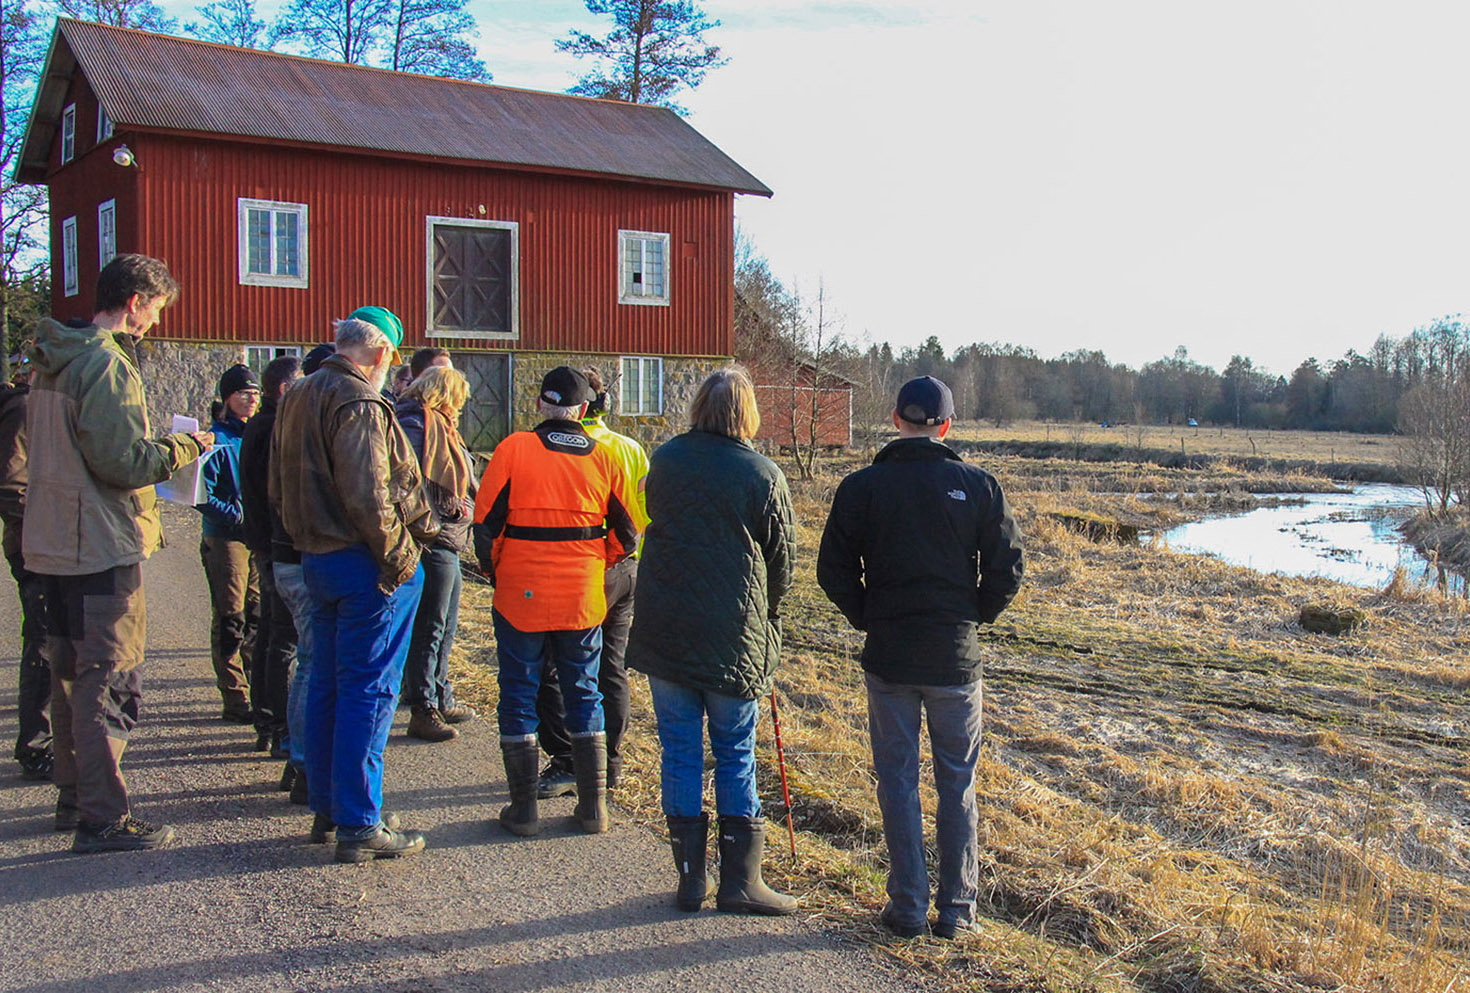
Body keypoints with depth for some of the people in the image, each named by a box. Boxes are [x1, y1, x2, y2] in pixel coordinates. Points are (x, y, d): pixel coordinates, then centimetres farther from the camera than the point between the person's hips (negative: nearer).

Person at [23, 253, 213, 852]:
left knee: (71, 674, 18)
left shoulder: (51, 362, 13)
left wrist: (158, 446, 15)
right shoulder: (107, 364, -17)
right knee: (109, 682, -3)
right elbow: (123, 462, -22)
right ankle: (102, 819, 1)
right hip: (102, 548, -10)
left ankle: (72, 797, 29)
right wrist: (184, 445, -8)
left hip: (53, 544, 10)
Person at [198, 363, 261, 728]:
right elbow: (203, 496, -14)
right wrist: (241, 517, -17)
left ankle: (257, 692, 18)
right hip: (225, 538, -6)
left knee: (256, 618, 9)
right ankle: (236, 701, 4)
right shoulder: (217, 440, -8)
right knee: (230, 620, -1)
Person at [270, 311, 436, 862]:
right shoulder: (360, 405, -17)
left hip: (316, 561, 9)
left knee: (326, 686, 16)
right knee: (368, 691, -3)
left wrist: (307, 539, 20)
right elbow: (367, 496, -24)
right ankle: (359, 826, 2)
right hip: (365, 567, -9)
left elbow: (278, 489, 18)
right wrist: (398, 558, -16)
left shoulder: (296, 398, 13)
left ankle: (325, 808, 26)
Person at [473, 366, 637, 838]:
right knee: (584, 696, 14)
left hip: (522, 594, -2)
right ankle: (594, 806, 18)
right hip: (583, 599, 3)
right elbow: (626, 533, 4)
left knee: (519, 697, 9)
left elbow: (486, 521, -8)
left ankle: (523, 808, 12)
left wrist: (495, 571, 8)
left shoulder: (514, 448, -7)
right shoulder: (603, 457, 1)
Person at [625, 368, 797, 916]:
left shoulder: (664, 460, 1)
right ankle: (740, 880, 14)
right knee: (735, 754, 10)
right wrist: (764, 614, 17)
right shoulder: (764, 475, -7)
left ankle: (690, 879, 16)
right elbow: (782, 561, 0)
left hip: (663, 632, 2)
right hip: (734, 638, -2)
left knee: (681, 753, 10)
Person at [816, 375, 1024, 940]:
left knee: (898, 783, 10)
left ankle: (908, 909, 15)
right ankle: (958, 909, 18)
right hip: (957, 659, 1)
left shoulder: (860, 487, -4)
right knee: (958, 785, 12)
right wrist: (973, 618, 10)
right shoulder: (976, 485, -4)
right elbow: (1007, 569, -3)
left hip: (889, 659, 0)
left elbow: (833, 571, -3)